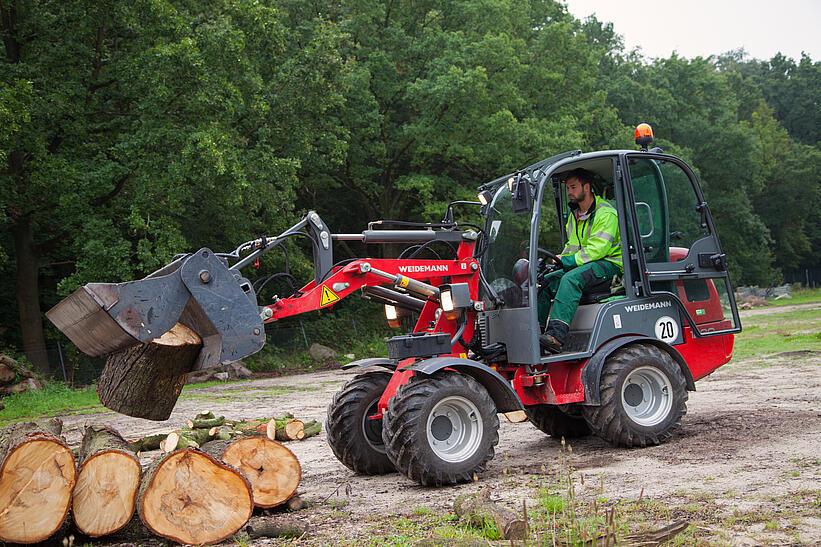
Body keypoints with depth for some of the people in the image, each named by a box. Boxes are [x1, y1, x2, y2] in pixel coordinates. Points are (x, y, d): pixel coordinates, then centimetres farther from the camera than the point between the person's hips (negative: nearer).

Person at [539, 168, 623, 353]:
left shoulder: (606, 213, -12)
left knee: (570, 279, -34)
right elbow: (572, 245, 23)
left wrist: (571, 260, -24)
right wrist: (561, 259, 2)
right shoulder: (574, 215, 17)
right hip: (583, 264, 10)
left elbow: (598, 247, -22)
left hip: (608, 263, -10)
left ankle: (556, 335, -47)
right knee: (546, 280, -3)